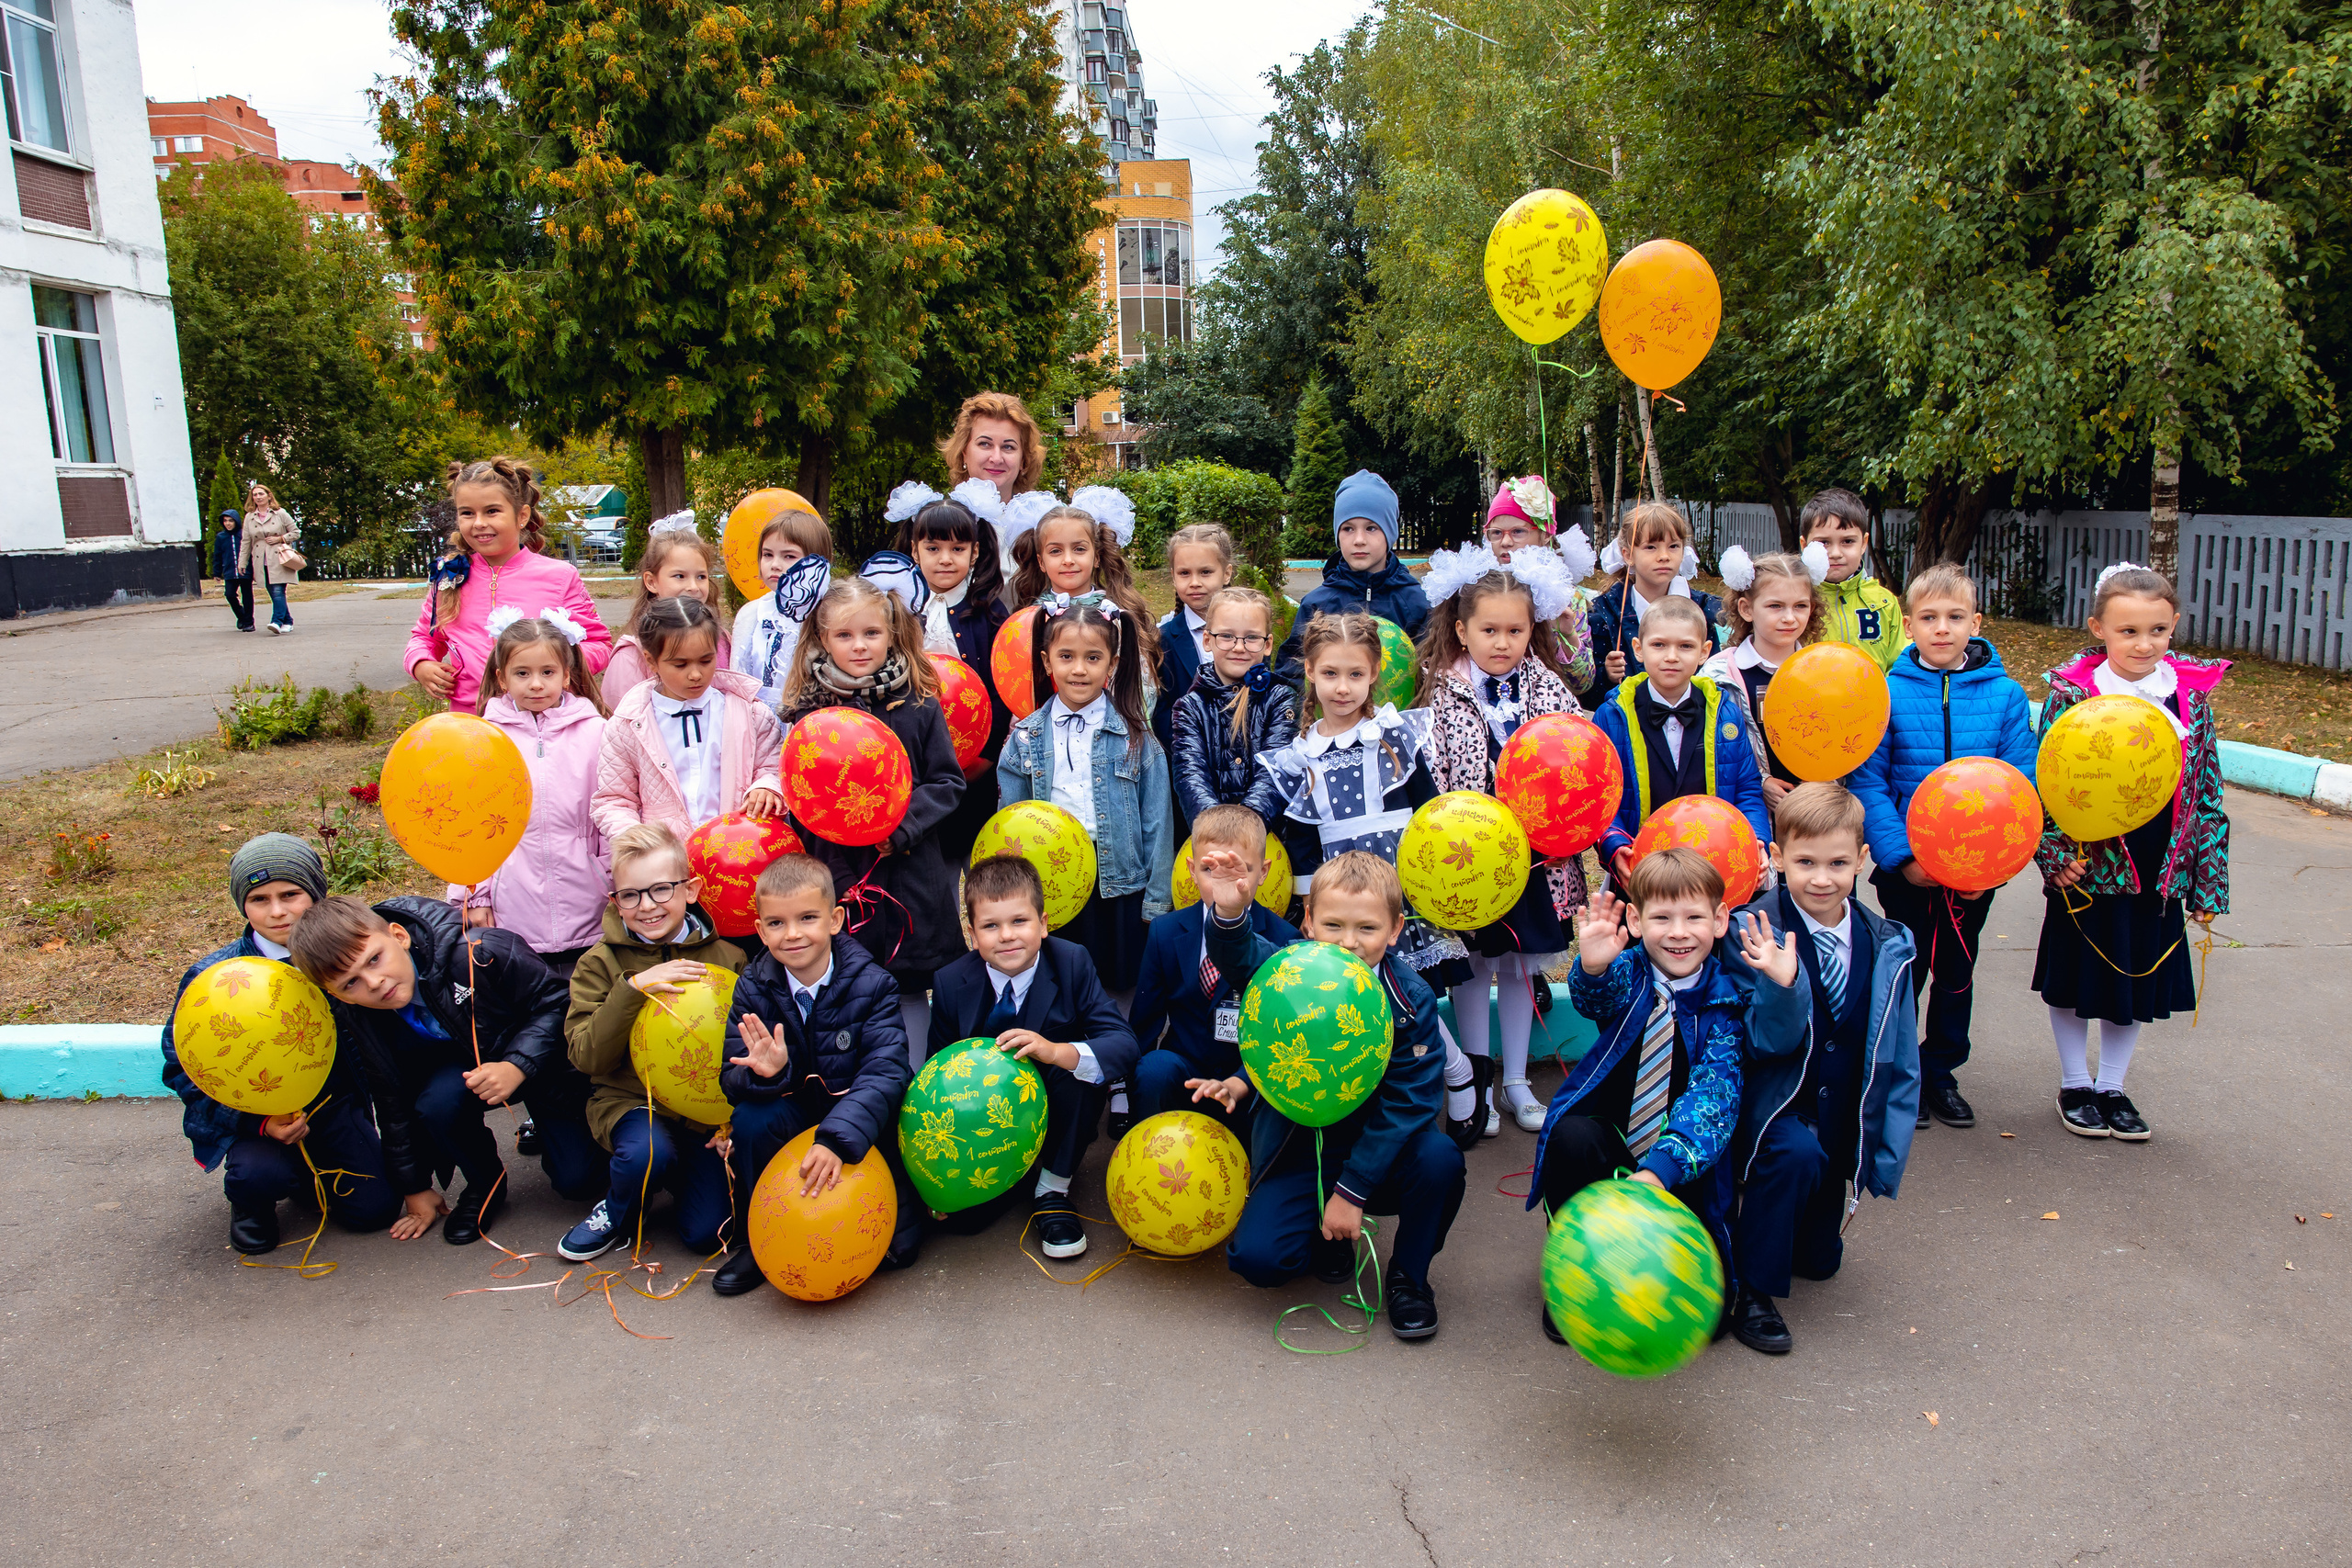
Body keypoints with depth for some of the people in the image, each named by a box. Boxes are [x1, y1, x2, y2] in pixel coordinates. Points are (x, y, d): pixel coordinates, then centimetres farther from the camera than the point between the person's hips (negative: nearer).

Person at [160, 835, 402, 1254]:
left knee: (374, 1208, -9)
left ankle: (308, 1173, 24)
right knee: (261, 1174, -33)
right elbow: (181, 1067, -8)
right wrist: (258, 1122, -21)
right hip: (249, 1110, -2)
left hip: (332, 1100, 2)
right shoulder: (213, 977, -13)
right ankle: (251, 1199, 7)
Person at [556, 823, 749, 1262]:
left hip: (706, 1110, 1)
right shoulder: (600, 963, -2)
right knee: (647, 1152, -35)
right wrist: (632, 988, -23)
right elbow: (586, 1057, -12)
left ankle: (680, 1173, 23)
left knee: (707, 1232, -11)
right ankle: (617, 1213, 0)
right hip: (629, 1099, -1)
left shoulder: (727, 957, -1)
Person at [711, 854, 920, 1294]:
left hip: (859, 1122, -2)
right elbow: (731, 1081, -10)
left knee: (897, 1247, -17)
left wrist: (837, 1140, -40)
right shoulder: (753, 989, -8)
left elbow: (885, 1072, -25)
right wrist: (763, 1073, -35)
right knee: (752, 1118, -30)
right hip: (793, 1114, 3)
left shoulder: (871, 983, -16)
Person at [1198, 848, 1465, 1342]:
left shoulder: (1412, 1001, -12)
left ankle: (1408, 1276, -1)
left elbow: (1405, 1104, -14)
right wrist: (1228, 912, -57)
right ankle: (1327, 1233, 17)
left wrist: (1351, 1189, -19)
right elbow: (1240, 959, -33)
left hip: (1378, 1153, 0)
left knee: (1440, 1157, -30)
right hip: (1298, 1148, 0)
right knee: (1256, 1257, -19)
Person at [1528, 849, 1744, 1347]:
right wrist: (1593, 966, -57)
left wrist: (1659, 1170, -36)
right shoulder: (1627, 974, -7)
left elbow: (1713, 1094, -20)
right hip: (1610, 1138, 1)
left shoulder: (1727, 1001, -9)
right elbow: (1593, 996, -31)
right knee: (1572, 1135, -33)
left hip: (1680, 1162, 0)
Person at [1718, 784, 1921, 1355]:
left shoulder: (1885, 945, -5)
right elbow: (1771, 1042, -19)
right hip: (1776, 1097, -4)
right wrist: (1781, 985, -39)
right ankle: (1754, 1291, -17)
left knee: (1820, 1260, 10)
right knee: (1795, 1152, -35)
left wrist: (1888, 1154, 1)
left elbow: (1900, 1061, 3)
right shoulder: (1755, 932, -16)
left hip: (1844, 1115, 4)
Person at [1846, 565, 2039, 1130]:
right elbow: (1867, 782, -10)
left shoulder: (2006, 696, -4)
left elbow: (2020, 786, -3)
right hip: (1906, 868, -2)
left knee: (1957, 971, 16)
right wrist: (1900, 854, -18)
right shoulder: (1887, 693, -9)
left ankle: (1941, 1069, 34)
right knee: (1904, 970, 11)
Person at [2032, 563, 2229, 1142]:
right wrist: (2057, 855, -18)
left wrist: (2209, 885, 5)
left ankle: (2112, 1087, 33)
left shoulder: (2192, 693, -1)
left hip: (2159, 873, 3)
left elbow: (2207, 791, 4)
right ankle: (2074, 1085, 30)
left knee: (2138, 982, 15)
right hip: (2087, 871, -3)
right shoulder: (2072, 692, -11)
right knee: (2076, 981, 11)